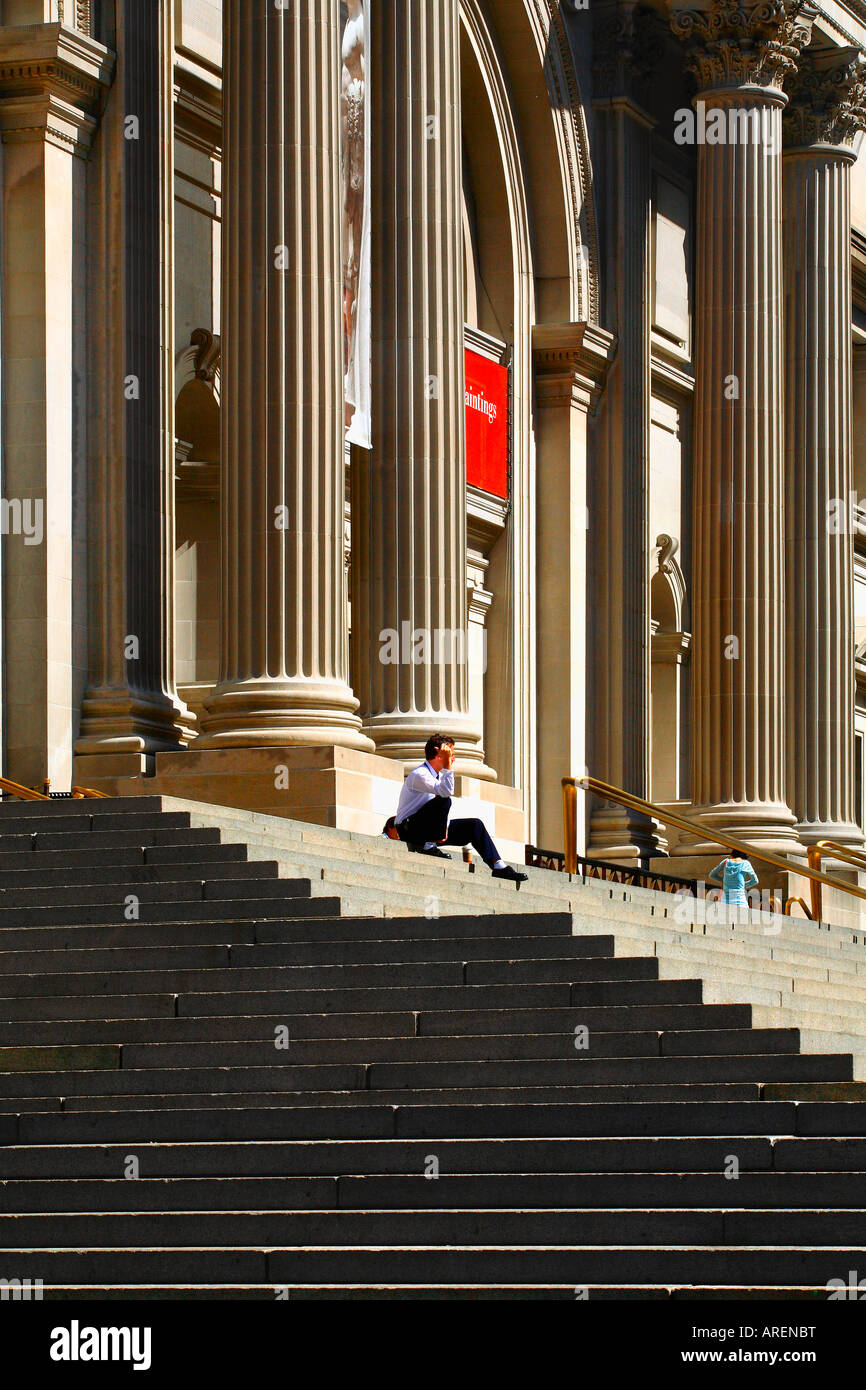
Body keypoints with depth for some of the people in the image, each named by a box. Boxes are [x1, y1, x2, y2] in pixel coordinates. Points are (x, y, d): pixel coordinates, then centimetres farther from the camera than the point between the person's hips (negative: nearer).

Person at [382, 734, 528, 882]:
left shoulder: (440, 775, 13)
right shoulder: (418, 775, -19)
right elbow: (446, 792, -33)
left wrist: (445, 827, -2)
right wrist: (448, 766, -28)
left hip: (429, 830, 9)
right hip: (408, 829, -9)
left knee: (475, 825, 3)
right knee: (443, 800, -33)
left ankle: (498, 866, 0)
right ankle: (429, 846, -25)